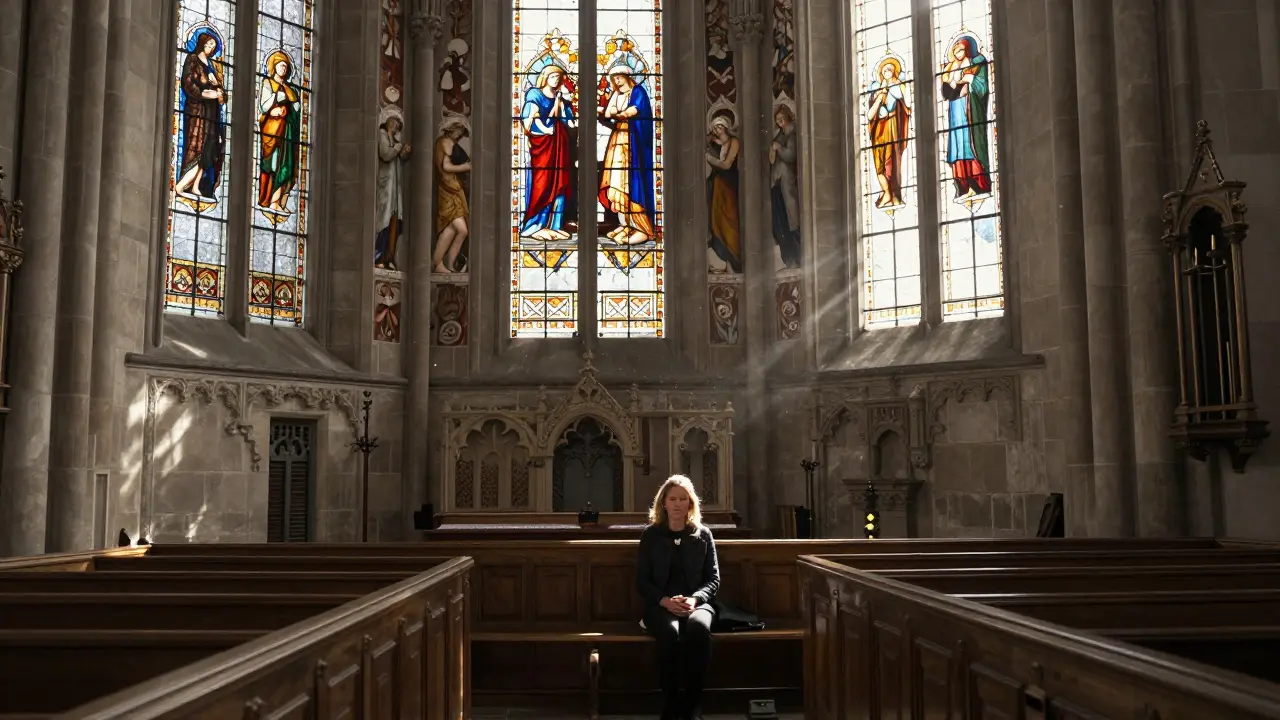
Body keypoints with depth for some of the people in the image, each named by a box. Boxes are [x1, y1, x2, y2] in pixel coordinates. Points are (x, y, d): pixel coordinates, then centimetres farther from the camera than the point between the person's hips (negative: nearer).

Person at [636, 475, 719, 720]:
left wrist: (694, 599, -14)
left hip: (697, 602, 1)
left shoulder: (703, 534, 8)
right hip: (659, 605, -1)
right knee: (670, 632, -37)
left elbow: (713, 578, 6)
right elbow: (641, 581, 4)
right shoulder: (651, 534, 6)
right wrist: (665, 601, -14)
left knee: (699, 628, -36)